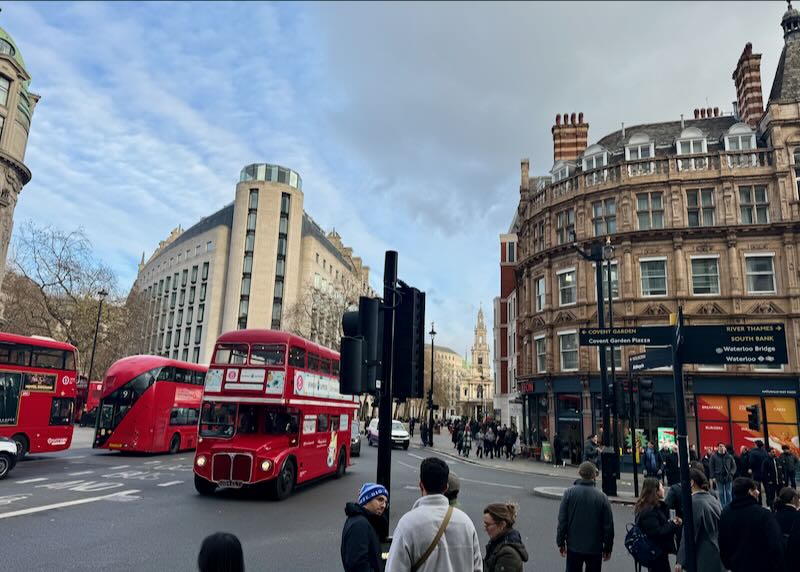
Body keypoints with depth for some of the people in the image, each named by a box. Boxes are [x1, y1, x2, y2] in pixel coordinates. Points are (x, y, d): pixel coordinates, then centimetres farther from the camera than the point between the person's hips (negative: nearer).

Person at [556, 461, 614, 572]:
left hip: (574, 547, 1)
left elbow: (562, 520, -6)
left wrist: (561, 542, 4)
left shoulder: (569, 493, -8)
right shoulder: (602, 497, -10)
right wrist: (607, 548, 7)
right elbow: (608, 525, -5)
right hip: (595, 548, 0)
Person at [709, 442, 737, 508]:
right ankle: (722, 507, 11)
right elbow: (711, 467, 1)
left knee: (728, 493, 7)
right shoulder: (714, 456, -2)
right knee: (721, 493, 3)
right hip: (719, 478, -1)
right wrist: (713, 477, -5)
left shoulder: (729, 456, 4)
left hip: (728, 478, 1)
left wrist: (731, 473, -7)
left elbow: (734, 466, 9)